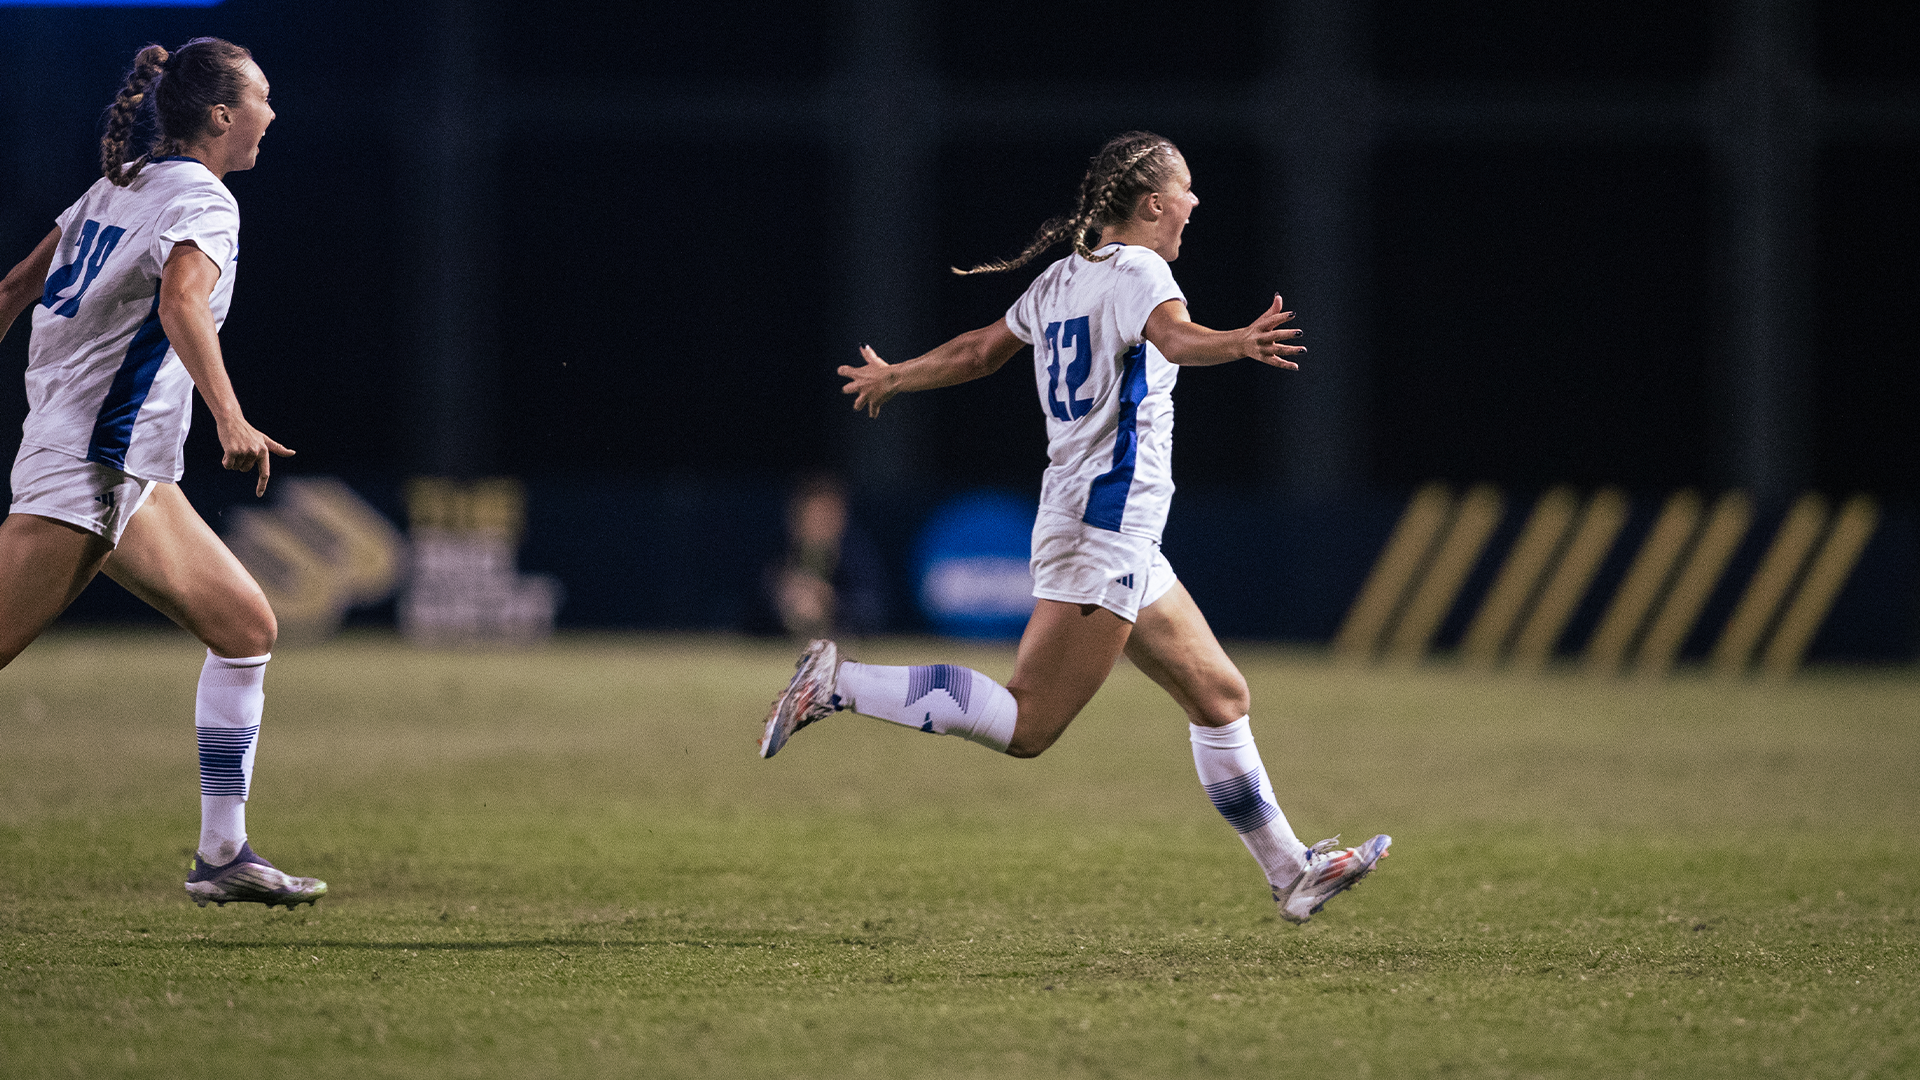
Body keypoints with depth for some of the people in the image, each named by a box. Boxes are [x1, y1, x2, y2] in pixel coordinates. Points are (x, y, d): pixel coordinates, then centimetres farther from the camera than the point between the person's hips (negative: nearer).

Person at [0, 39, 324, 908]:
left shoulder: (121, 186, 15)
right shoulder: (202, 201, -11)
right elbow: (182, 300, -30)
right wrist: (231, 420, -40)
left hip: (131, 478, 10)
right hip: (88, 468, -10)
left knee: (246, 625, 8)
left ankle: (223, 854, 7)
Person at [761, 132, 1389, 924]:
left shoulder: (1061, 279, 16)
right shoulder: (1134, 270, -10)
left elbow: (977, 353, 26)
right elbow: (1173, 335, -34)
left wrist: (892, 377, 44)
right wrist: (1237, 344, -54)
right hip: (1106, 525, -11)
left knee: (1218, 692, 14)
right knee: (1028, 726, -14)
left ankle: (1291, 873, 18)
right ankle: (838, 683, -14)